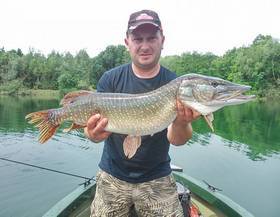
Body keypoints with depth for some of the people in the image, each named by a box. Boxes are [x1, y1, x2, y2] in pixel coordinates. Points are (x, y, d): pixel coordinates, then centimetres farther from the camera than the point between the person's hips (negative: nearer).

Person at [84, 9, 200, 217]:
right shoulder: (110, 79, -7)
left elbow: (176, 139, -17)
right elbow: (94, 122, -11)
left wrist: (181, 123, -38)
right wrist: (94, 133, -34)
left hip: (157, 179, 0)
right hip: (113, 177, 1)